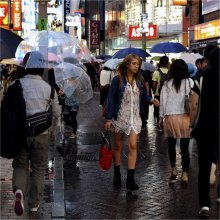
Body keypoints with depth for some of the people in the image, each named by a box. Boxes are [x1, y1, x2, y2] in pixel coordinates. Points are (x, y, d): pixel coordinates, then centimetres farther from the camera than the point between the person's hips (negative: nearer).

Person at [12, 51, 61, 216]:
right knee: (38, 168, 14)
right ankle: (34, 203, 20)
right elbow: (57, 114, 3)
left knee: (20, 165, 14)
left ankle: (19, 191, -12)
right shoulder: (48, 88, -5)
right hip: (41, 133, 0)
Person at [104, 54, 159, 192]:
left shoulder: (139, 81, 6)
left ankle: (130, 179, -9)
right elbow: (111, 99, -7)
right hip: (119, 117, -2)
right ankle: (117, 175, 27)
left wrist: (152, 100, -12)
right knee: (118, 146, 11)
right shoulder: (118, 80, -6)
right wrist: (108, 118, -11)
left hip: (134, 117, 2)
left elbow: (144, 97, 11)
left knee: (133, 146, -9)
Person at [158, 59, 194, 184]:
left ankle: (173, 169, 23)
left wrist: (161, 117, 11)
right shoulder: (190, 82, -2)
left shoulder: (167, 83, 1)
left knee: (171, 145, 17)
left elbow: (163, 101, 3)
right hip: (185, 117, -1)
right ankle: (184, 174, 7)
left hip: (170, 117, 1)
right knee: (185, 147, 5)